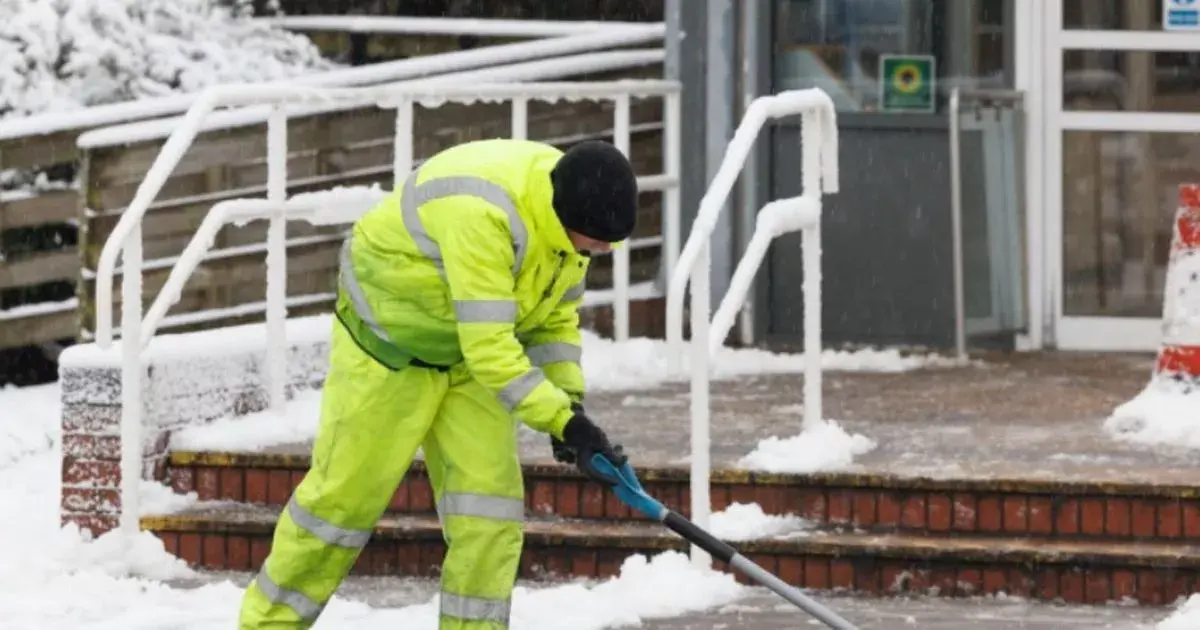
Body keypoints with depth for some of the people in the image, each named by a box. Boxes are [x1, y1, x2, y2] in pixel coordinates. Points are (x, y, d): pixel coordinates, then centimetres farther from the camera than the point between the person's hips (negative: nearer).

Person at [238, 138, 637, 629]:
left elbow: (557, 315, 4)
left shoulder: (568, 214, -12)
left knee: (491, 498, -4)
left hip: (467, 357, 7)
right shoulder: (481, 213, -39)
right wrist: (563, 421, -37)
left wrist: (568, 401, -8)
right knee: (347, 492, 0)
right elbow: (488, 347, -39)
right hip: (387, 341, -7)